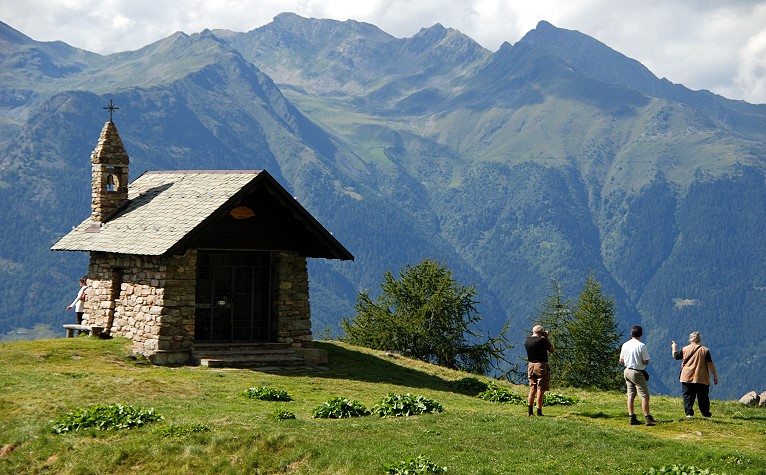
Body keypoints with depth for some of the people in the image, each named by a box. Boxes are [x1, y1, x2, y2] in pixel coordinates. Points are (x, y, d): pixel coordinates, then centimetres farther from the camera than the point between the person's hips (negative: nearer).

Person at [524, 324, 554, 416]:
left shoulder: (527, 340, 3)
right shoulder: (542, 340, -14)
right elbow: (552, 350, -1)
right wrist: (547, 338, 3)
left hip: (530, 365, 6)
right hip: (541, 365, -6)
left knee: (532, 389, 12)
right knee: (540, 389, -2)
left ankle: (529, 411, 9)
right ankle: (539, 411, -3)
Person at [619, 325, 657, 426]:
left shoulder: (625, 345, 3)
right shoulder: (641, 346, -15)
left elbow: (621, 360, 10)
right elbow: (646, 362, -15)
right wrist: (640, 361, 5)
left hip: (627, 371, 6)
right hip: (637, 373, -6)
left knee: (631, 395, 11)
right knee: (645, 396, -2)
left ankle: (632, 418, 10)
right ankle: (648, 419, -6)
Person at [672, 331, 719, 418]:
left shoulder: (685, 349, 2)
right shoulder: (705, 350, -1)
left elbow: (675, 356, 17)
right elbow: (710, 364, -3)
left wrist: (673, 347, 37)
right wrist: (715, 376, 4)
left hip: (687, 378, 0)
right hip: (702, 379, 0)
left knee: (688, 397, 4)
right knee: (703, 397, 7)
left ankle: (689, 413, -4)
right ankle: (706, 414, 10)